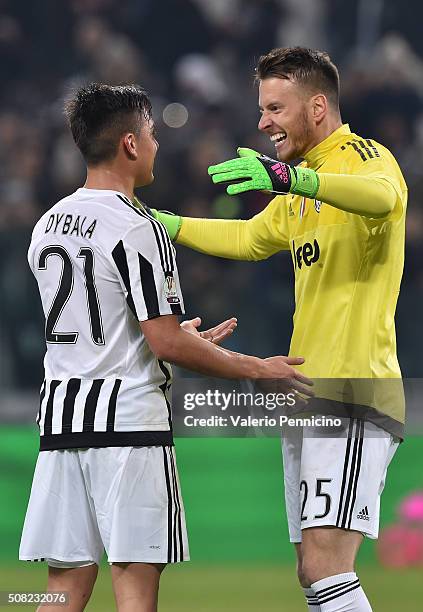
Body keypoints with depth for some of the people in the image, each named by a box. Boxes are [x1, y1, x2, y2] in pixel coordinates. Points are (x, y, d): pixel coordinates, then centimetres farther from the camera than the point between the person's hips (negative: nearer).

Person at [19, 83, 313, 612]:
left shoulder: (48, 225, 14)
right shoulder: (137, 229, -12)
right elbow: (166, 343, -15)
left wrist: (186, 340, 32)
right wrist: (258, 369, -4)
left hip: (60, 418, 7)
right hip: (126, 417, -7)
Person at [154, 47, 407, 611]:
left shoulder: (363, 157, -7)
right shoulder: (300, 192, 23)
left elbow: (383, 195, -31)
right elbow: (248, 238, 40)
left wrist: (290, 176, -46)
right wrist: (164, 224, 31)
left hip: (353, 396, -10)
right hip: (305, 397, 10)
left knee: (324, 564, -20)